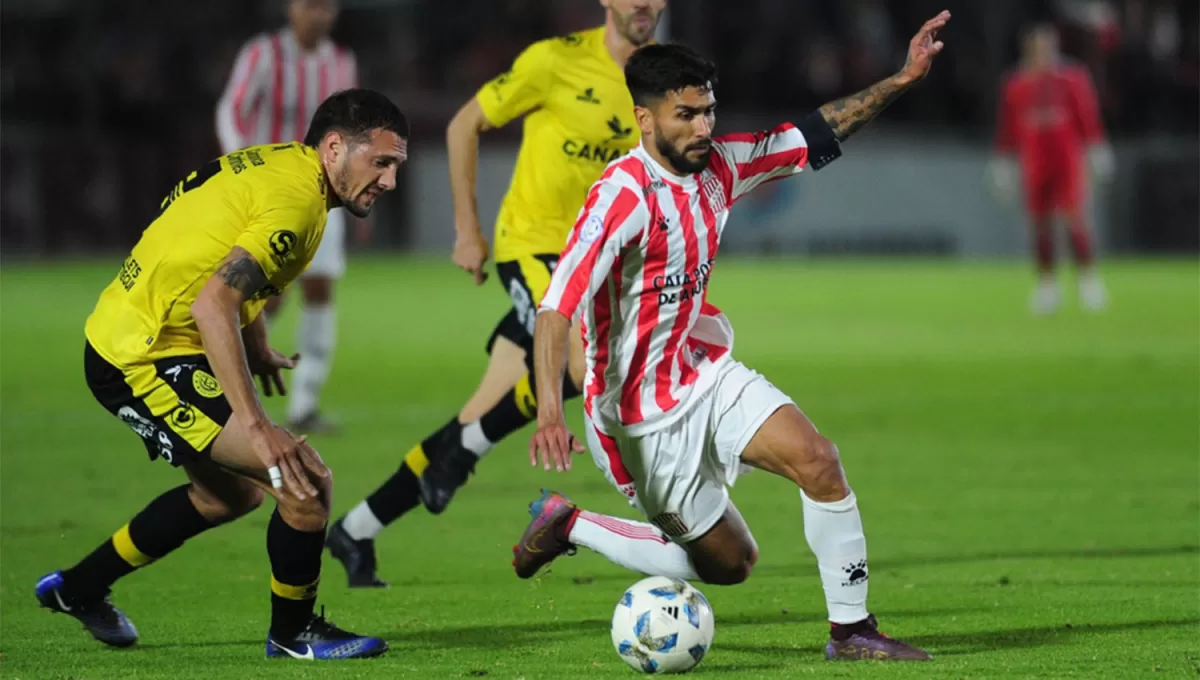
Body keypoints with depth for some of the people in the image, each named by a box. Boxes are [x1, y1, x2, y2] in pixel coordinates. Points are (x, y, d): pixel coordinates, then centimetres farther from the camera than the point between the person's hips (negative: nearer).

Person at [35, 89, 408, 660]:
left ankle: (79, 588, 39)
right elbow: (213, 304, -30)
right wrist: (256, 425, -32)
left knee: (232, 493, 27)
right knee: (306, 480, -15)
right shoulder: (297, 199, -21)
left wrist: (255, 350, 21)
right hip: (148, 361, -11)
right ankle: (292, 634, 4)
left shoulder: (274, 161, 8)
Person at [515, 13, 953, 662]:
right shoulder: (623, 195, -24)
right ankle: (568, 526, 18)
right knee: (729, 562, 1)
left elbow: (814, 137, 9)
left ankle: (851, 629, -4)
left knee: (815, 458, -15)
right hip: (644, 413, -6)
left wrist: (902, 78, 0)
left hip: (705, 374, 6)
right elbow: (556, 307, -31)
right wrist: (550, 411, -43)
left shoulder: (717, 167, -2)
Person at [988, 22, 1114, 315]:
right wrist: (1003, 165, 10)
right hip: (1034, 166, 2)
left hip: (1069, 161, -2)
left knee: (1075, 219, -12)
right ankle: (1046, 285, 13)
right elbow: (1007, 129, 10)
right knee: (1041, 225, 4)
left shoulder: (1073, 78, 0)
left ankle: (1088, 277, -4)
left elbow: (1089, 117, 1)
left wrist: (1097, 152, -2)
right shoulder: (1015, 85, 6)